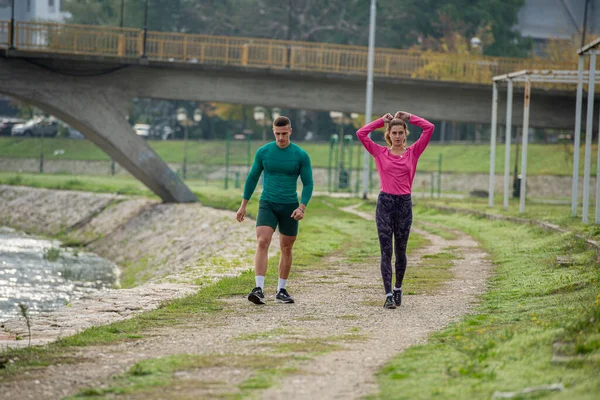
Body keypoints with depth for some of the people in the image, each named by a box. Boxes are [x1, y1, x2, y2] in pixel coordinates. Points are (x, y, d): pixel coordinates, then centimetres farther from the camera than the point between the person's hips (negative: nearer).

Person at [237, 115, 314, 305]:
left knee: (286, 248, 9)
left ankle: (281, 291, 24)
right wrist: (243, 206, 8)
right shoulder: (263, 152, -2)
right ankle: (259, 290, -26)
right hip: (267, 205, -1)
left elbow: (308, 184, -2)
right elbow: (252, 178, 8)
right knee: (262, 243, -19)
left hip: (289, 207, 1)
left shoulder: (301, 155, -5)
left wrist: (302, 207, -17)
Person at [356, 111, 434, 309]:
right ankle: (388, 295, -5)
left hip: (404, 203, 1)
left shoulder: (413, 152, 5)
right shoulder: (380, 153, 4)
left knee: (400, 250, 11)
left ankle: (398, 289, 30)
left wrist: (409, 117, 6)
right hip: (385, 203, -1)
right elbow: (361, 133, -2)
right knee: (386, 251, -4)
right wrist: (382, 121, 5)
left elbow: (429, 128, -1)